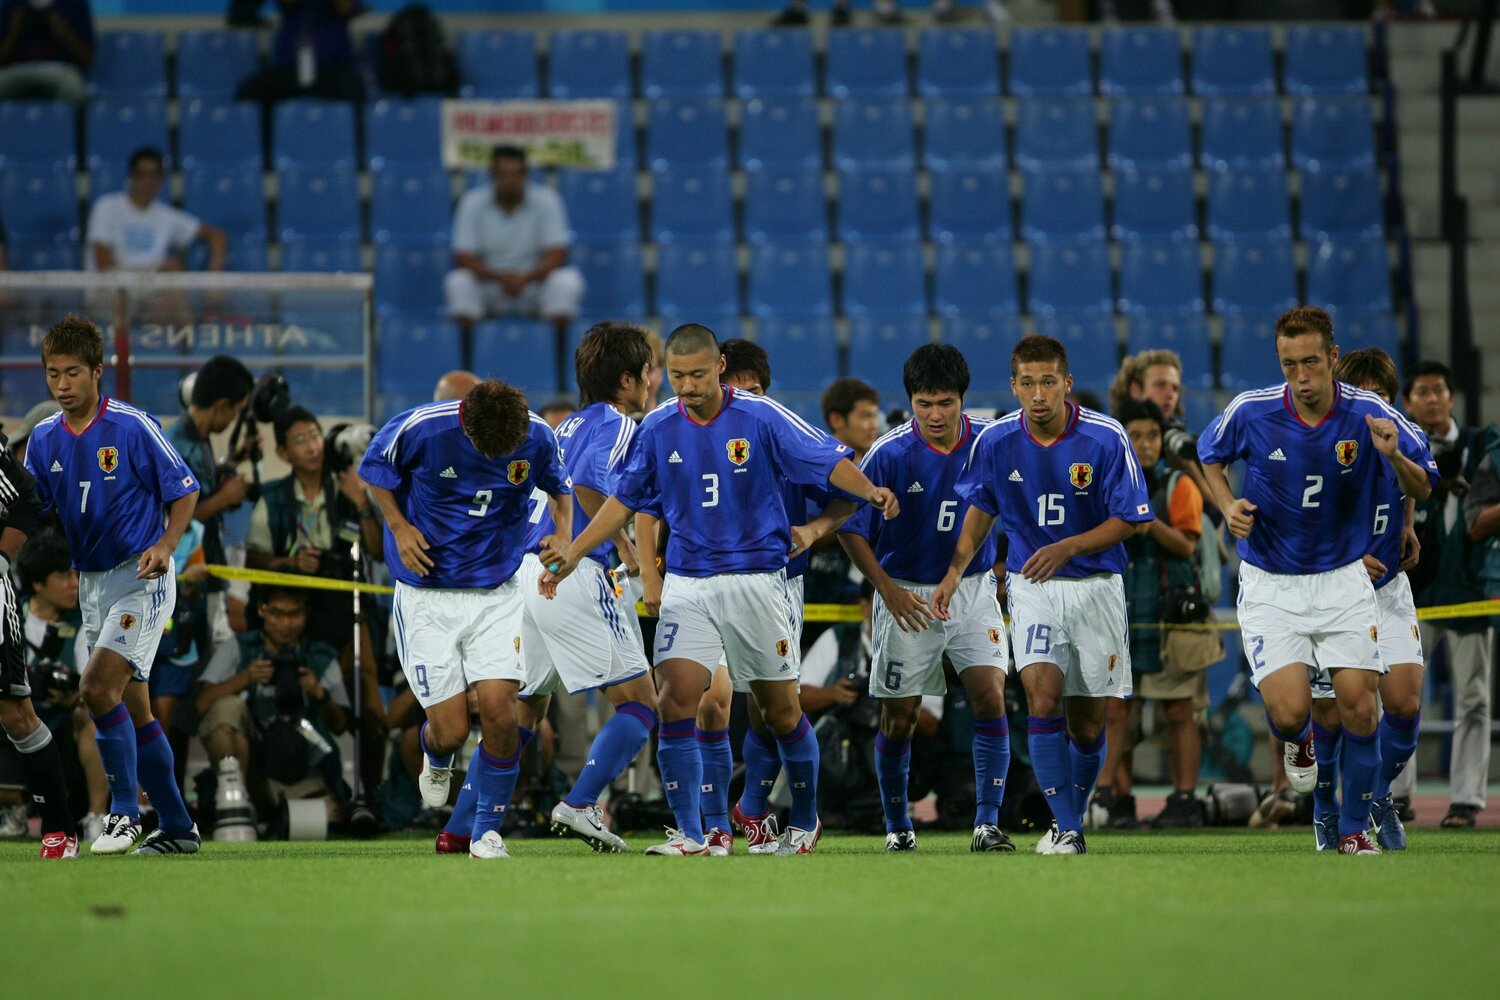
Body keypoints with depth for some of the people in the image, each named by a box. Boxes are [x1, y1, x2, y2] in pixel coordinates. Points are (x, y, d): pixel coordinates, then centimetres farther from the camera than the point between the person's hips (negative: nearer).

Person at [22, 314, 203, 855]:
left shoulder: (133, 426, -12)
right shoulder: (44, 439, 5)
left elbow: (184, 490, -5)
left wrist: (165, 545, -20)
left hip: (140, 575, -7)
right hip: (91, 582, 7)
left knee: (98, 686, -21)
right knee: (132, 708, 9)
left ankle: (125, 812, -11)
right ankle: (176, 827, 18)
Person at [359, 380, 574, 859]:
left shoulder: (539, 438, -10)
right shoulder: (420, 429, -18)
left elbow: (559, 487, 13)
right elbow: (374, 467, 3)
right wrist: (399, 527, -8)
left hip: (498, 591, 2)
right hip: (427, 595, -2)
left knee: (498, 710, -14)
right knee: (450, 730, -6)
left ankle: (487, 831, 5)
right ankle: (436, 760, 34)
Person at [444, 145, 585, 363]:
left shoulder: (546, 201, -7)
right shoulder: (473, 204, -5)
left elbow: (556, 256, -12)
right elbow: (464, 259, -10)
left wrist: (526, 278, -32)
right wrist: (499, 277, -29)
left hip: (534, 282, 0)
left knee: (567, 282, -30)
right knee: (458, 282, -30)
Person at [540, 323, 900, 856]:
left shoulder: (759, 416, -7)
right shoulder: (657, 428, 2)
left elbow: (828, 460, -10)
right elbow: (625, 500, 13)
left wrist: (869, 490, -29)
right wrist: (572, 553, 7)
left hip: (755, 580, -2)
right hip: (687, 585, 2)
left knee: (780, 710, 6)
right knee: (674, 701, -14)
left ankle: (805, 822, 26)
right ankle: (689, 834, -10)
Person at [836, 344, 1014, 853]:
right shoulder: (890, 453, -14)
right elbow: (850, 527, -5)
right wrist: (888, 590, -10)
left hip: (973, 588, 1)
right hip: (908, 595, -1)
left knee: (990, 697, -15)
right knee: (898, 718, 4)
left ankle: (987, 824, -12)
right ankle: (898, 825, 23)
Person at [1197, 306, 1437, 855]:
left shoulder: (1369, 414, -13)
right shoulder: (1251, 412, -13)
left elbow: (1423, 487, -5)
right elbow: (1210, 455, 9)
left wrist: (1394, 458, -27)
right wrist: (1229, 505, -10)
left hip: (1342, 579, 1)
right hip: (1270, 582, -1)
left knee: (1358, 704, -6)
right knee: (1288, 711, -14)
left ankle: (1355, 827, 14)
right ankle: (1297, 742, 25)